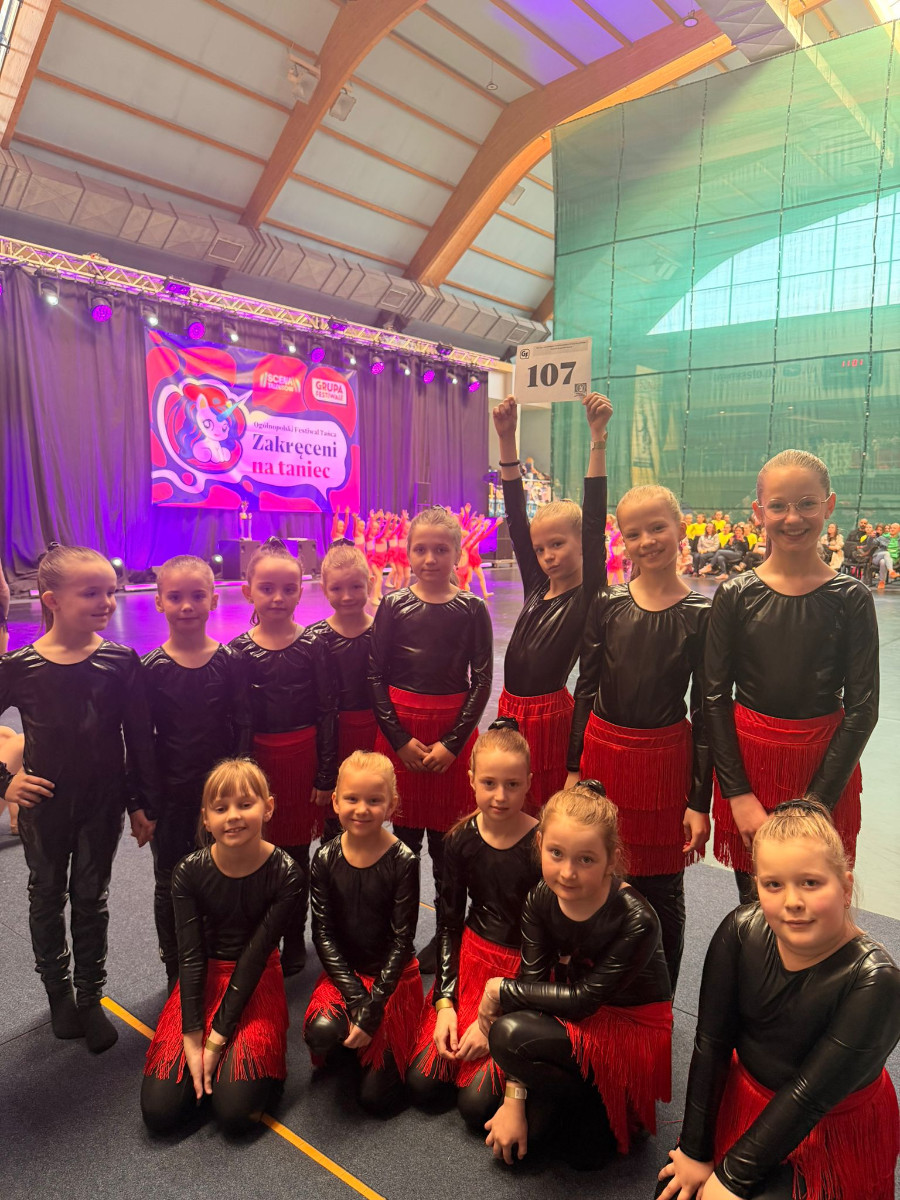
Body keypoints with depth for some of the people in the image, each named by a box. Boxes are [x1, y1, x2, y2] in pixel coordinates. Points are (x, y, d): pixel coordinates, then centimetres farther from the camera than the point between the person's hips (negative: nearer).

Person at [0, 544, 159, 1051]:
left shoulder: (121, 662, -12)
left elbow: (140, 738, -6)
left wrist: (144, 803, -3)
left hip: (103, 804, 0)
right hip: (44, 806, 0)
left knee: (91, 899, 14)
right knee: (47, 899, 17)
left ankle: (90, 999, 32)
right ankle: (58, 993, 39)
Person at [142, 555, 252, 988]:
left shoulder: (229, 661, -5)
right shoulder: (150, 668, -7)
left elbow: (243, 725, -1)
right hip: (170, 794, 0)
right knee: (170, 887, 13)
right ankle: (176, 972, 32)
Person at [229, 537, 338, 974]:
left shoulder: (313, 645, -5)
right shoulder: (240, 650, -3)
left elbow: (328, 712, -3)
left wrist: (326, 775, -5)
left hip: (304, 758, 0)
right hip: (257, 759, 1)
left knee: (297, 855, 10)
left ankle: (294, 941, 27)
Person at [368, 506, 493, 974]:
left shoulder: (471, 609, -2)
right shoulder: (394, 605, -1)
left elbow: (482, 679, -2)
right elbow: (375, 676, 0)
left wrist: (452, 742, -10)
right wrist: (399, 739, -8)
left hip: (454, 729, -1)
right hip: (399, 729, 1)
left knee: (446, 838, 7)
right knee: (405, 833, 9)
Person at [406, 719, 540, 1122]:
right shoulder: (461, 839, -6)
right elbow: (449, 923, 3)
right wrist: (444, 1001, -4)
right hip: (471, 957, 4)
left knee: (476, 1102, -11)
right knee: (421, 1082, -3)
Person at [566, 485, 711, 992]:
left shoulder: (701, 613, -7)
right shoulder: (608, 604, 0)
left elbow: (705, 709, -5)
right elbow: (586, 687, 5)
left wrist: (700, 801, -5)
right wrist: (574, 768, 4)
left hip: (665, 759, -2)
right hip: (603, 751, 2)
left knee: (660, 889, 11)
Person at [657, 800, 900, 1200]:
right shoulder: (741, 932, -17)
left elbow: (809, 1096, -25)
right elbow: (710, 1044, -12)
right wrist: (696, 1151, -9)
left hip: (834, 1131, -3)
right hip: (746, 1100, 3)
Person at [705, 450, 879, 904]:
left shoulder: (850, 598, -4)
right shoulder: (737, 595, -3)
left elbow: (862, 707, -4)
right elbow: (715, 696, -2)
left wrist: (816, 802, -10)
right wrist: (738, 793, -8)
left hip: (825, 765, 0)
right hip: (746, 760, 1)